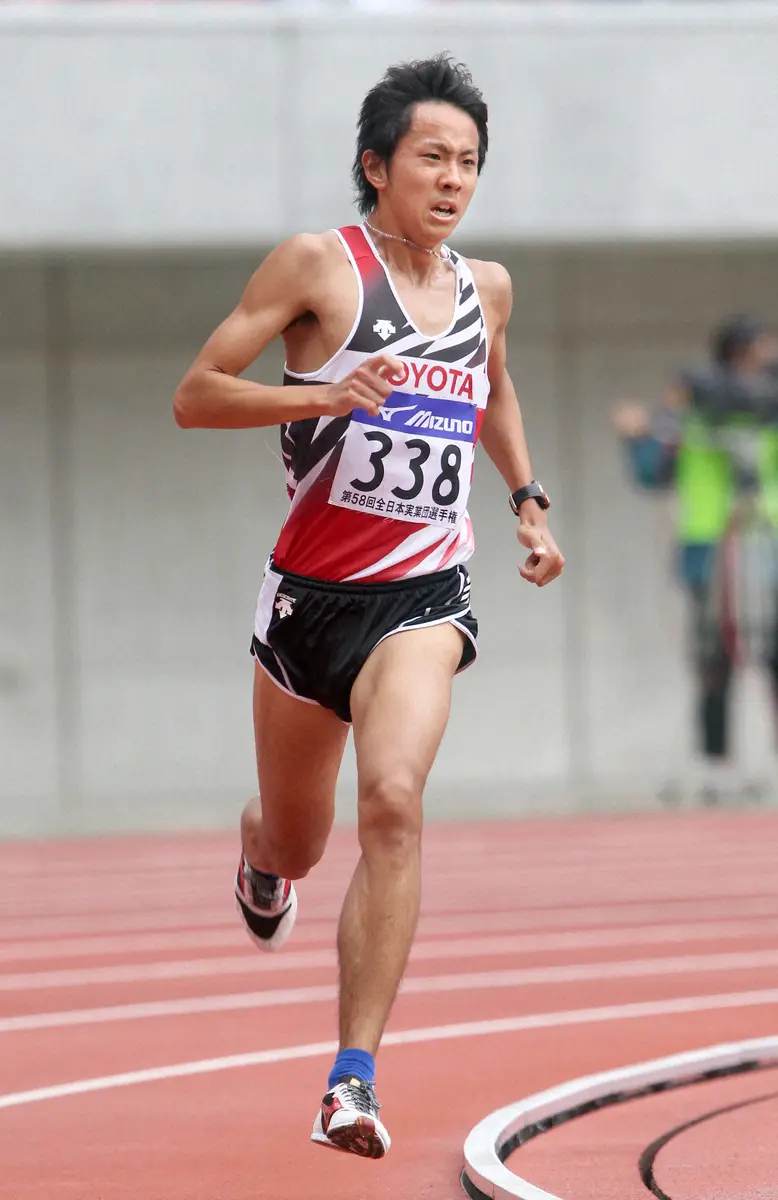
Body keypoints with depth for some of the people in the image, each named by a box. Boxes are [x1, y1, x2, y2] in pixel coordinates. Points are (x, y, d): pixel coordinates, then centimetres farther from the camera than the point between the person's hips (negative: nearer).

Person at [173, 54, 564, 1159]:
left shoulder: (487, 288, 8)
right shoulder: (320, 265, -7)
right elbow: (195, 396, -8)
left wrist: (528, 501, 20)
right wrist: (321, 396, -22)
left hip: (424, 592, 1)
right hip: (312, 589, -1)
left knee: (393, 800, -24)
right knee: (297, 844, 15)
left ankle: (355, 1080, -25)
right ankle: (261, 849, 57)